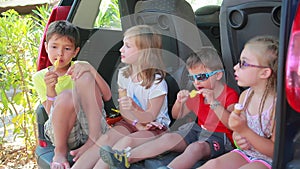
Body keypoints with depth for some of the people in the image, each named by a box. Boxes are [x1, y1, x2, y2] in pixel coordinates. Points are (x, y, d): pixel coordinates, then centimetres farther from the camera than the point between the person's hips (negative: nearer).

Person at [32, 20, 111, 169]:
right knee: (66, 96, -32)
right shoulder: (39, 77, 7)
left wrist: (91, 69, -19)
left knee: (85, 76, -20)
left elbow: (107, 96, -6)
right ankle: (60, 151, -14)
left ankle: (94, 139, -22)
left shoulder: (80, 68, 7)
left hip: (90, 125, 1)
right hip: (61, 132, -1)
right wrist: (50, 88, -20)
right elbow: (52, 114, -4)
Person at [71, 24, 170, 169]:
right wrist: (136, 123, -13)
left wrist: (134, 108, -37)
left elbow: (150, 117, -15)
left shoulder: (157, 83, -17)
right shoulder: (124, 74, 2)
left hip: (154, 127, -5)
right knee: (106, 138, -24)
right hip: (131, 122, 5)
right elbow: (123, 109, 6)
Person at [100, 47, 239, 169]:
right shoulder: (197, 95, 13)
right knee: (168, 137, -16)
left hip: (219, 136, -6)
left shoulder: (230, 95, -10)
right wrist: (179, 102, -4)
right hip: (197, 130, 6)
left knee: (196, 147, -36)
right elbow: (176, 115, 18)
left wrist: (213, 103, -32)